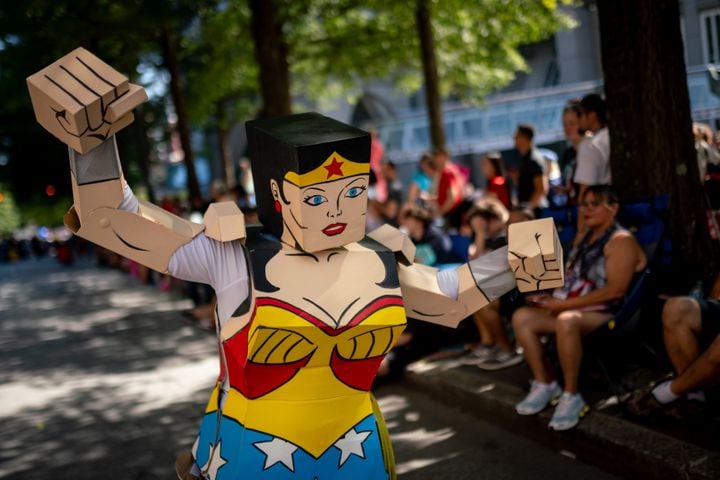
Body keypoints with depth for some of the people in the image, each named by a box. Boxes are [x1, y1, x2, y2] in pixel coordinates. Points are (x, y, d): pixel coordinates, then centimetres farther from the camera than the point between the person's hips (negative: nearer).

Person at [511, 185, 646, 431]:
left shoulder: (621, 241, -11)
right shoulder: (587, 236, 17)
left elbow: (615, 289, -21)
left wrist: (566, 304, -20)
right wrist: (554, 297, -3)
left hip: (605, 313, -9)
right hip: (571, 308, 9)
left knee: (567, 321, -40)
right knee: (522, 317, -10)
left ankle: (571, 395, -25)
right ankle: (544, 383, -3)